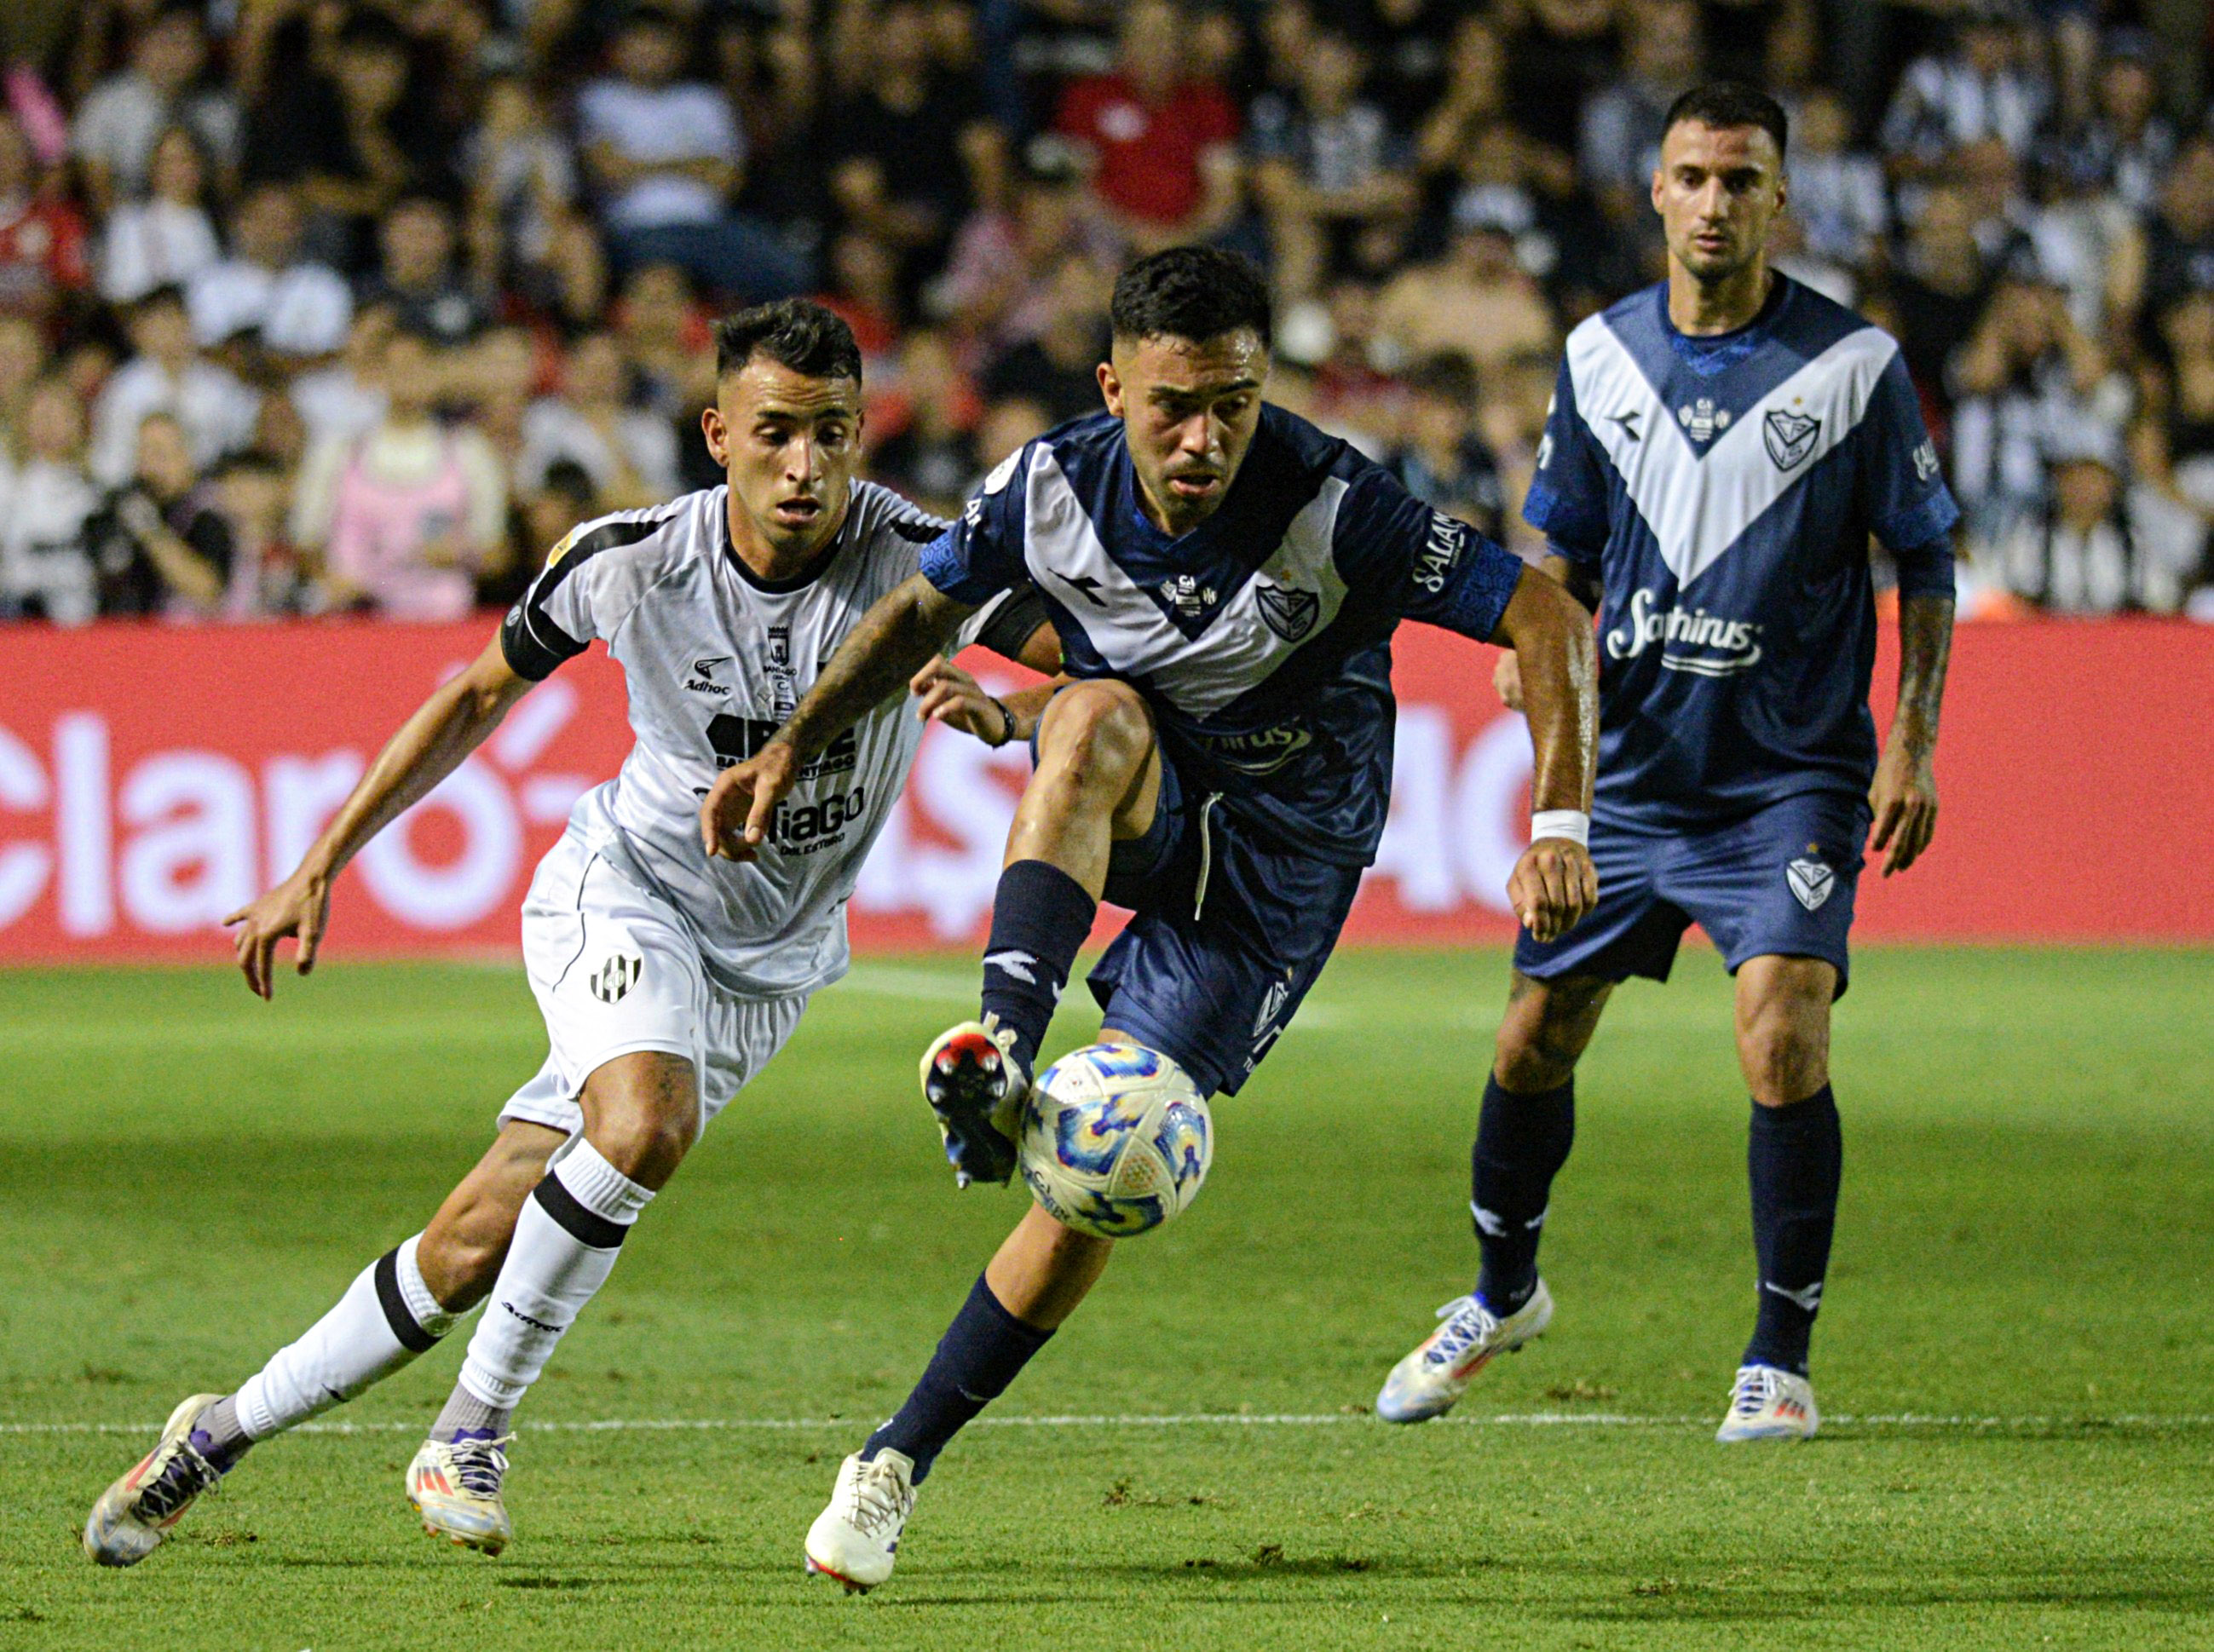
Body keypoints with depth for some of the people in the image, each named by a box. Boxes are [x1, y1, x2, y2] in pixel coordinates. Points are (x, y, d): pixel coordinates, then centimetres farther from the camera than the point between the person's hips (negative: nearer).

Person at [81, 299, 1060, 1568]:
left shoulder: (918, 559, -18)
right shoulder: (631, 560, -15)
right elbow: (482, 695, 3)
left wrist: (1002, 715, -40)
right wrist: (322, 864, 4)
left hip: (769, 965, 2)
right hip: (624, 891, -2)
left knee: (474, 1252, -3)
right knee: (647, 1121, -34)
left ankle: (226, 1430, 15)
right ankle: (473, 1432, -17)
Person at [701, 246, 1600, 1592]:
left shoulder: (1334, 509, -26)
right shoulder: (1053, 487, -14)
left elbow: (1551, 621, -22)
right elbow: (922, 611, 5)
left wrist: (1562, 826, -32)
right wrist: (790, 752, -2)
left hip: (1280, 855, -2)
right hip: (1135, 822, 2)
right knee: (1096, 714, -35)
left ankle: (903, 1458, 2)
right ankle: (1001, 1049, -47)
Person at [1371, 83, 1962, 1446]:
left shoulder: (1854, 364, -7)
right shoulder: (1603, 354, 4)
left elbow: (1928, 561, 1)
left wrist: (1914, 744, -6)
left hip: (1792, 776, -4)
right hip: (1630, 767, 4)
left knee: (1783, 1037, -20)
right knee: (1534, 1039, 9)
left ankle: (1781, 1360, -6)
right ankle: (1502, 1294, 35)